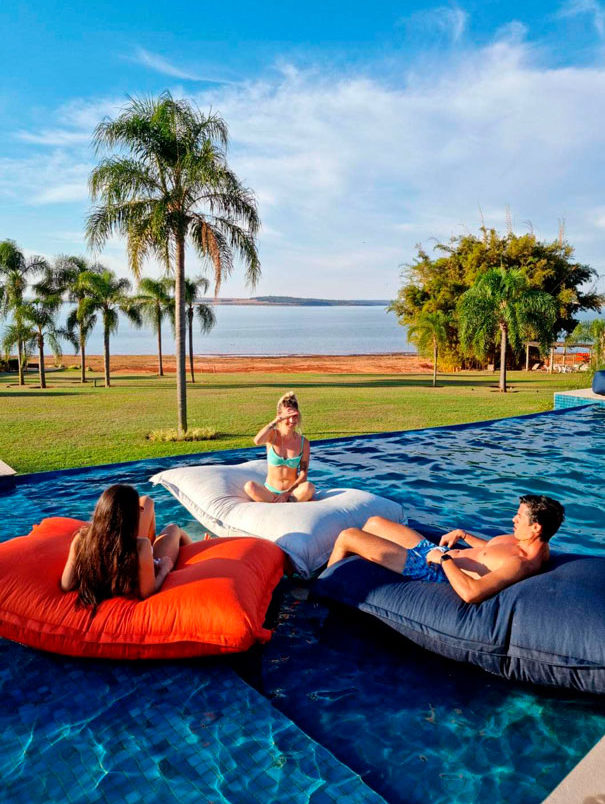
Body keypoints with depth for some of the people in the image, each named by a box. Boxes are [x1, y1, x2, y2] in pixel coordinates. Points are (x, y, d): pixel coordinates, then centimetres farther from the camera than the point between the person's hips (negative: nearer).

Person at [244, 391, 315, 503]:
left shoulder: (303, 442, -1)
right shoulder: (272, 436, -3)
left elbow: (303, 474, -3)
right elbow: (257, 441, -28)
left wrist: (287, 493, -16)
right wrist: (278, 419, -29)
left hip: (292, 491, 0)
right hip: (270, 492, 0)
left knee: (309, 487, -33)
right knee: (249, 486, -31)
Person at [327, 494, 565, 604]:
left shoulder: (520, 564, -31)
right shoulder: (534, 546, -2)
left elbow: (470, 593, -44)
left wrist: (444, 558, -31)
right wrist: (463, 534, 13)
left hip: (428, 568, -10)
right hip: (433, 550, 10)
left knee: (346, 537, -4)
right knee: (373, 522, 23)